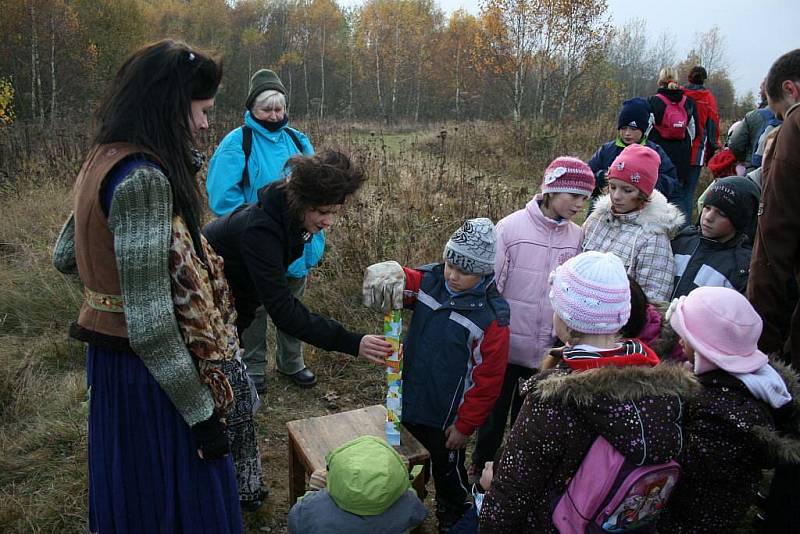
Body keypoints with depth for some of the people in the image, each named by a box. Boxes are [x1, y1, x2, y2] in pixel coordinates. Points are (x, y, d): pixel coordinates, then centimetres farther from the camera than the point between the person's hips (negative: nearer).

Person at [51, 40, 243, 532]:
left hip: (111, 357, 9)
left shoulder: (106, 160, 5)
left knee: (131, 491, 26)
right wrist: (201, 412, -18)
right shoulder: (144, 178, -24)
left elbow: (64, 256, 17)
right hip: (147, 368, -9)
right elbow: (150, 321, -26)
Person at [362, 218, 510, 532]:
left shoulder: (492, 316, -23)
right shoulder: (428, 281, -12)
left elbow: (488, 381, -17)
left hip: (446, 416, -4)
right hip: (408, 401, 4)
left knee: (447, 470, 21)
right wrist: (390, 276, -40)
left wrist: (465, 426, -12)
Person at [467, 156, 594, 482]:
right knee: (494, 412, 16)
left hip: (547, 352, 3)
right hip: (506, 346, -3)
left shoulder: (577, 237, -3)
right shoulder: (510, 228, -13)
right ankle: (481, 470, 39)